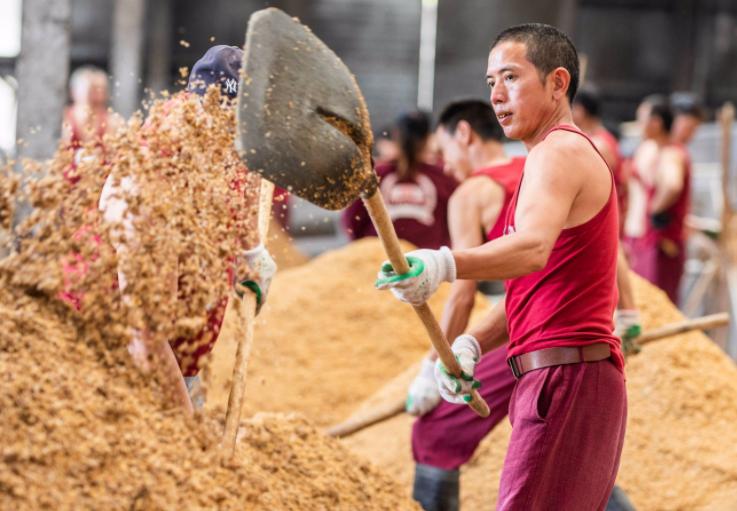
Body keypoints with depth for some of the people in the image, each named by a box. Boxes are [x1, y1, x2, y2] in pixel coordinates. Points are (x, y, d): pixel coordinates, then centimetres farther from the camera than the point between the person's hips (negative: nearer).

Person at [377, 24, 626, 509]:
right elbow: (529, 289, 21)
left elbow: (533, 248, -32)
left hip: (567, 377, -11)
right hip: (560, 381, 11)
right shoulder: (568, 154, 24)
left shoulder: (559, 151, -10)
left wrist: (444, 265, -47)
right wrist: (472, 344, 5)